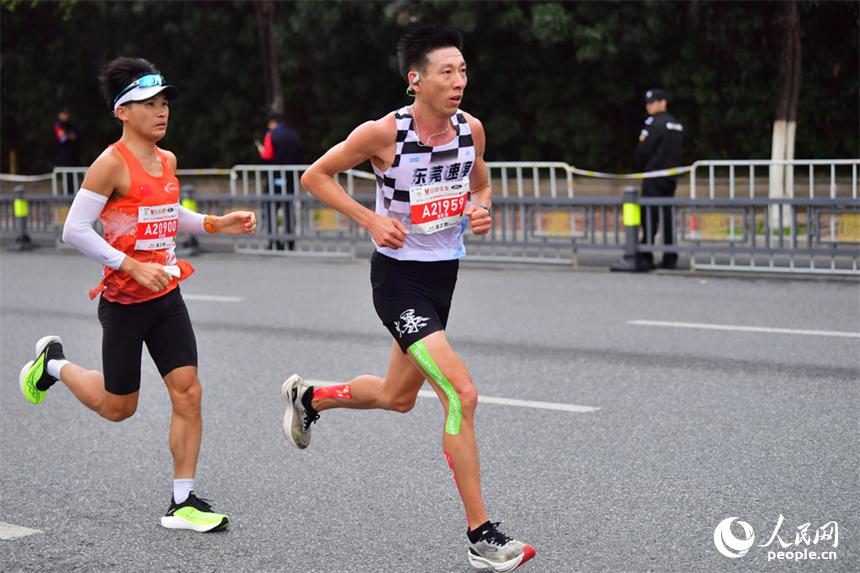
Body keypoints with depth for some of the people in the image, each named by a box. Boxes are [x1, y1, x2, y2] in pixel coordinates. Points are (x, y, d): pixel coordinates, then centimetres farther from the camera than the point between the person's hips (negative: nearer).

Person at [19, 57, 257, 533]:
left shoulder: (167, 161, 8)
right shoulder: (112, 164, -15)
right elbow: (74, 230, -17)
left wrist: (217, 224, 13)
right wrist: (131, 265, -22)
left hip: (167, 297, 6)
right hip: (124, 301, -6)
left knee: (188, 393, -3)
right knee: (117, 408, 8)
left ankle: (183, 503, 4)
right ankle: (54, 364, 35)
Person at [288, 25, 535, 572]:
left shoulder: (472, 129, -2)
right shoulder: (384, 133, -18)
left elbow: (481, 184, 17)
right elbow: (316, 176, -5)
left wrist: (481, 209, -6)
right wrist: (371, 219, -16)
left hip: (444, 275, 7)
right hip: (399, 279, -7)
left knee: (398, 396, 22)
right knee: (462, 393, -19)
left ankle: (308, 397, 51)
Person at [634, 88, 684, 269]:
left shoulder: (654, 123, -11)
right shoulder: (677, 125, 15)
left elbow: (643, 150, -12)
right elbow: (677, 151, 16)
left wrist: (639, 170, 2)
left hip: (653, 174, -8)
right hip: (671, 177, 8)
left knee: (649, 216, -6)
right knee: (668, 216, 8)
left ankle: (646, 257, -8)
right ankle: (670, 258, 7)